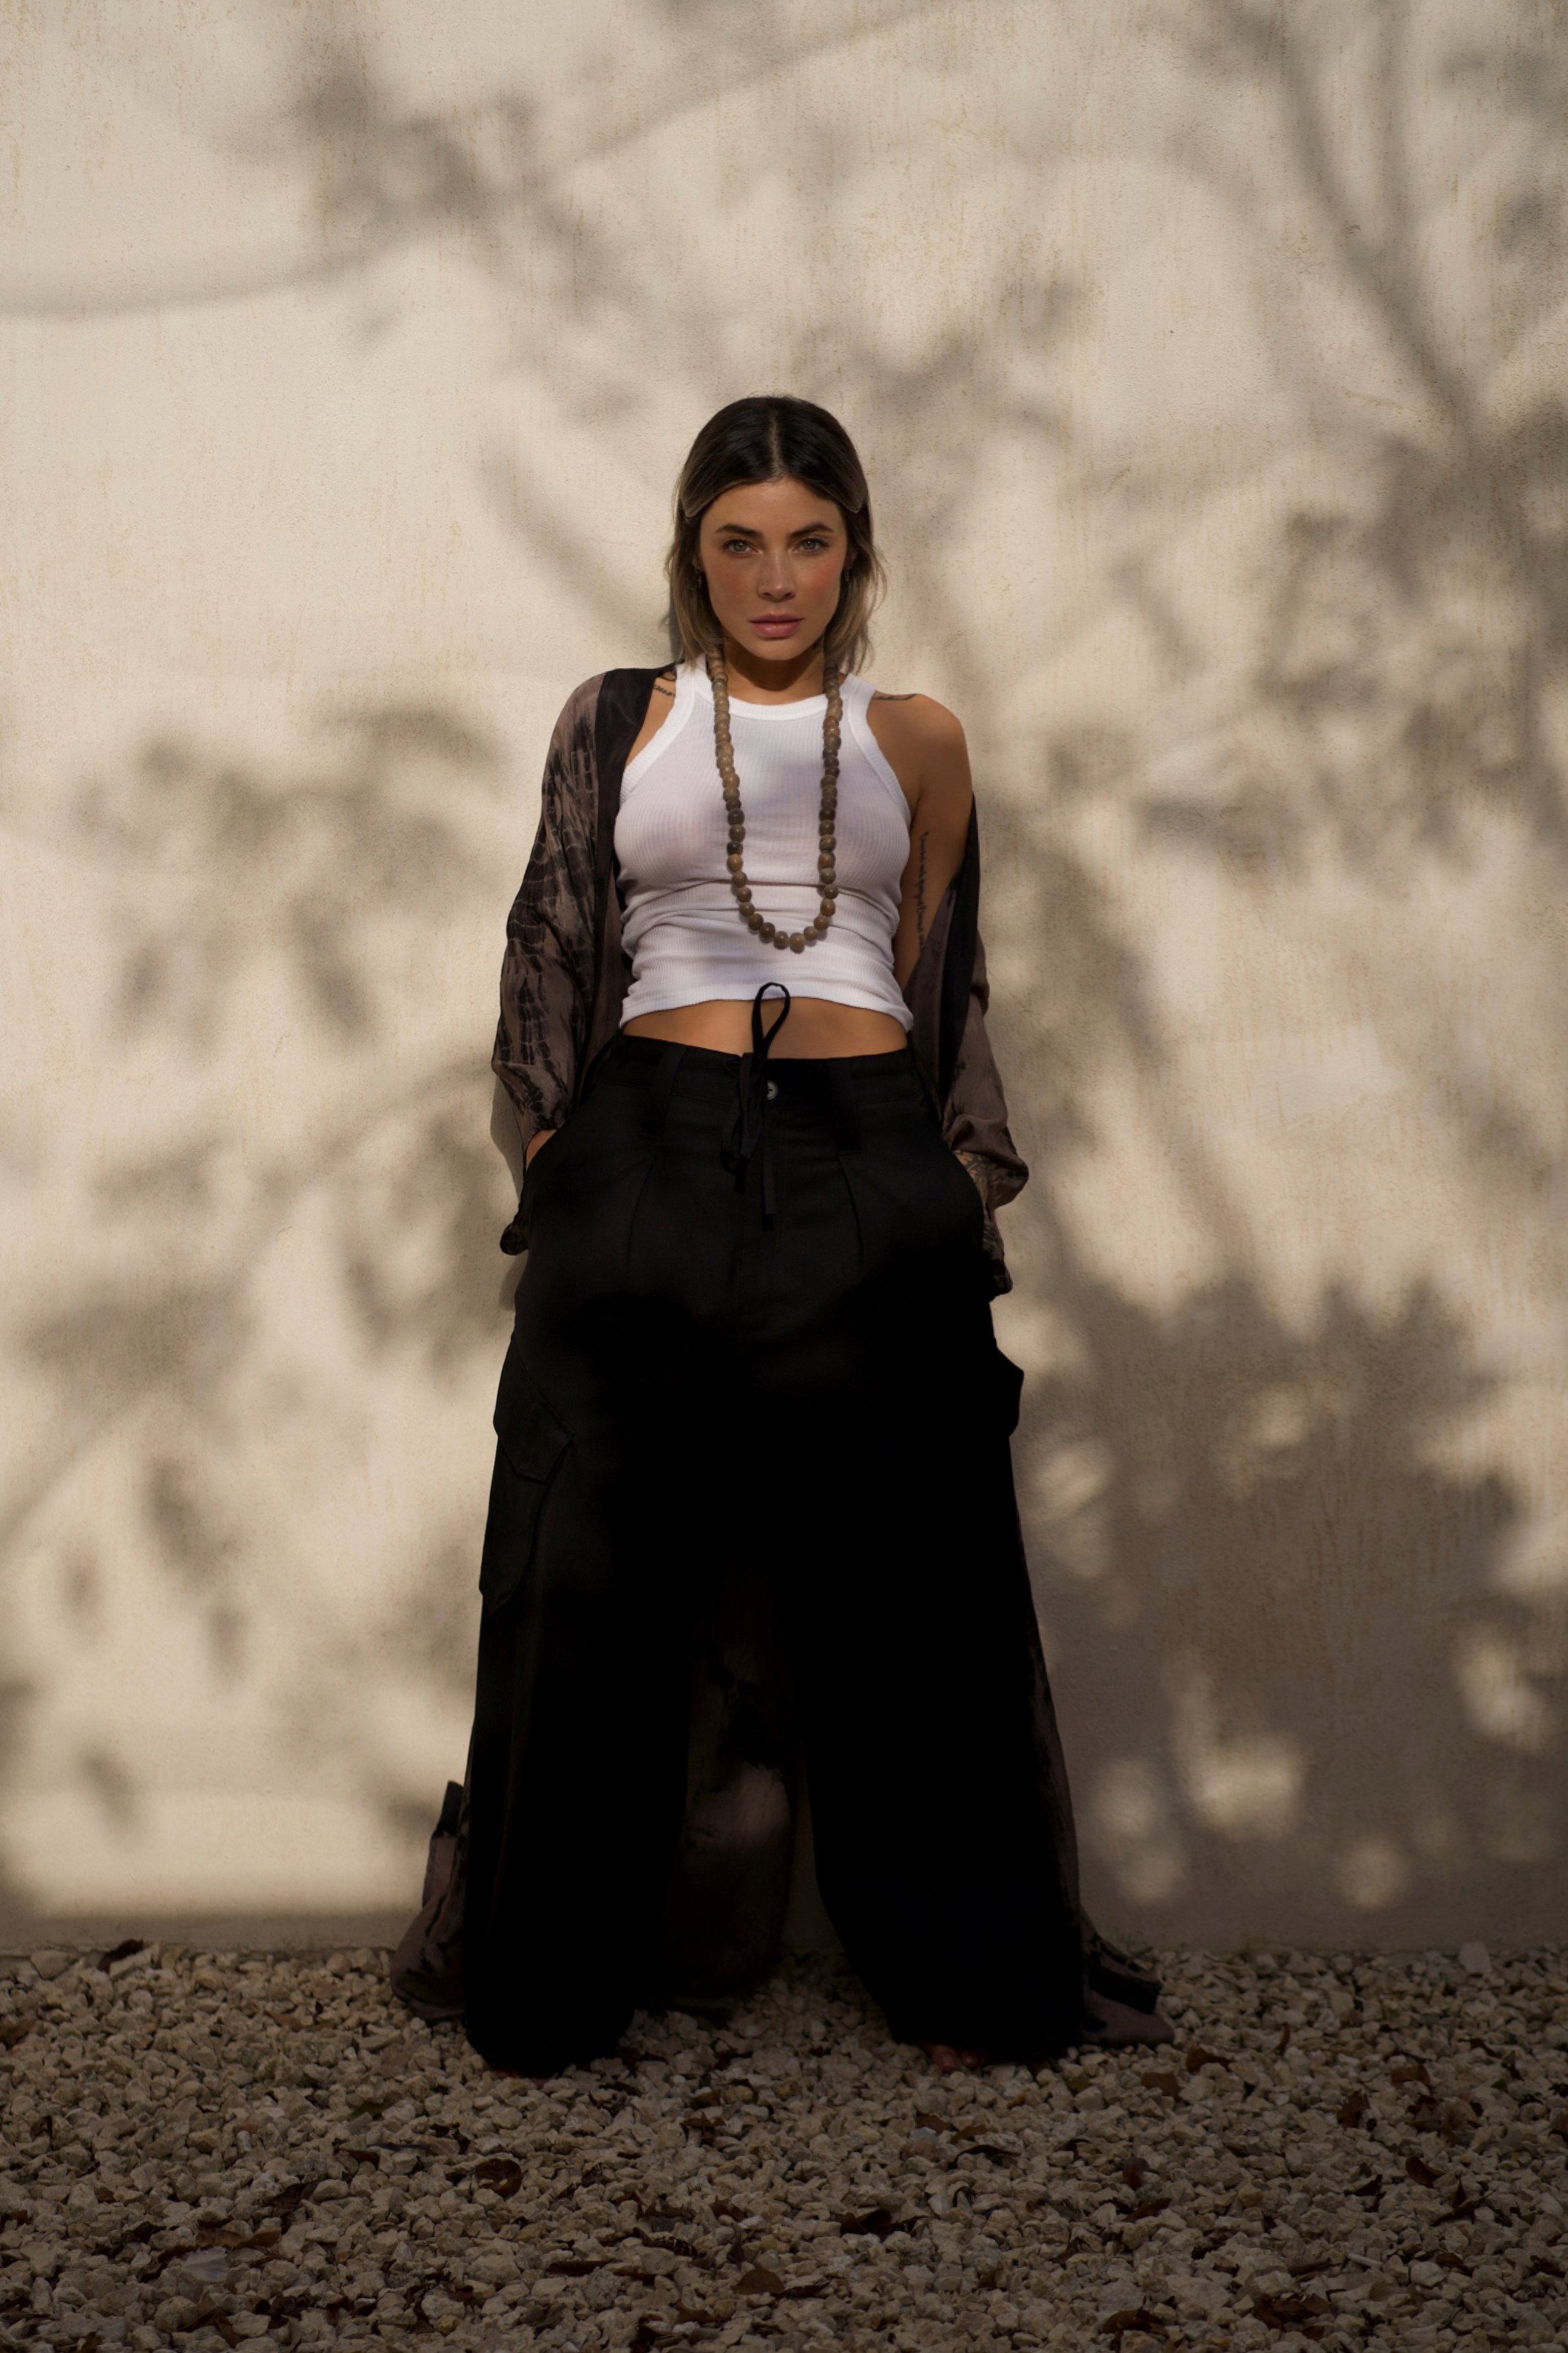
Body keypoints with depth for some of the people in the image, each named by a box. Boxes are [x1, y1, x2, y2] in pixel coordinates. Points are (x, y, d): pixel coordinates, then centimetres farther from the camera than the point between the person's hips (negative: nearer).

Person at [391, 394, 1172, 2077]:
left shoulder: (916, 742, 14)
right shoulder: (617, 722, 12)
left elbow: (947, 990, 16)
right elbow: (550, 960, 11)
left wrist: (967, 1184, 6)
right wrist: (563, 1164, 1)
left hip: (867, 1166, 1)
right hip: (649, 1156, 0)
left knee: (896, 1580, 4)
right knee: (598, 1577, 3)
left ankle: (962, 1978, 20)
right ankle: (549, 1986, 20)